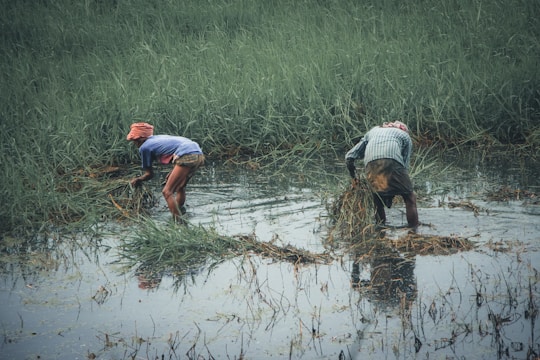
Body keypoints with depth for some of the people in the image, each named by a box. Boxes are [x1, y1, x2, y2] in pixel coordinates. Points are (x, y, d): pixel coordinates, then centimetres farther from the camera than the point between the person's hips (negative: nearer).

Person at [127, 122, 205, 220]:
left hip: (187, 157, -9)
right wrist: (172, 173, 34)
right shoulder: (158, 138, 28)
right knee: (180, 188, 27)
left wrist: (138, 180, 31)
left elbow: (150, 174, 13)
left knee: (167, 192, -6)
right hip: (199, 154, 9)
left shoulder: (144, 147, 6)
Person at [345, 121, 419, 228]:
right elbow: (405, 165, 21)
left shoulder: (372, 131, 40)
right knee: (409, 197, 8)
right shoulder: (405, 136, 31)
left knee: (377, 199, 23)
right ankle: (413, 229, 2)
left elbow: (349, 156, 30)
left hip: (371, 164, 3)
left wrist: (353, 177, 41)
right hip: (392, 162, -3)